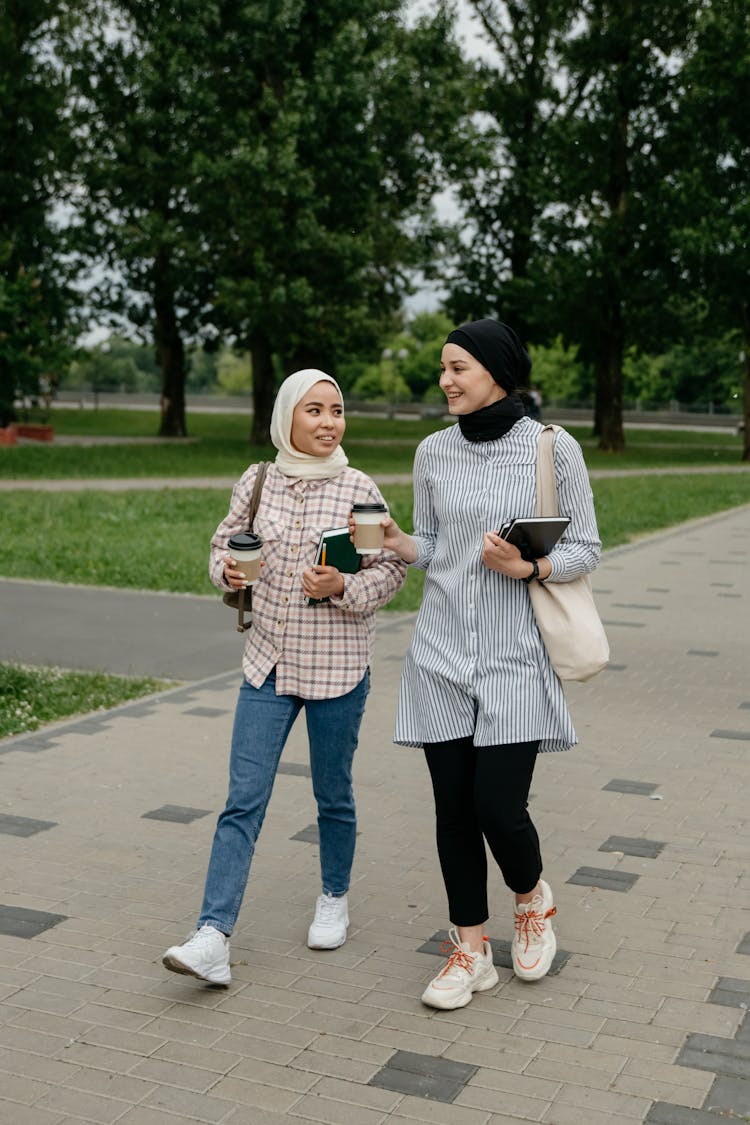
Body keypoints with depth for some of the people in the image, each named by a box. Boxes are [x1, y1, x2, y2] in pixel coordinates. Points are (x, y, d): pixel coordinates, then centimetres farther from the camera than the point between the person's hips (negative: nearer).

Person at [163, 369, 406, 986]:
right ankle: (212, 939, -5)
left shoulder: (358, 490, -5)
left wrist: (344, 588, -21)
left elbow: (392, 569, -3)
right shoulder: (257, 483, 2)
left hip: (337, 666, -2)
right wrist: (228, 570, -9)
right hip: (268, 662, 2)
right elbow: (225, 543, 14)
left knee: (333, 796, 13)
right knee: (243, 800, -4)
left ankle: (335, 900, 37)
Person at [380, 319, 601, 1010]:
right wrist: (399, 544, -8)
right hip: (442, 655, 4)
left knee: (499, 809, -6)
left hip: (515, 659, -3)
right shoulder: (434, 452, 5)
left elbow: (585, 549, -1)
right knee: (454, 809, 7)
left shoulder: (553, 449, -6)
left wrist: (529, 567, -19)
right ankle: (471, 947, 24)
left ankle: (532, 898, 28)